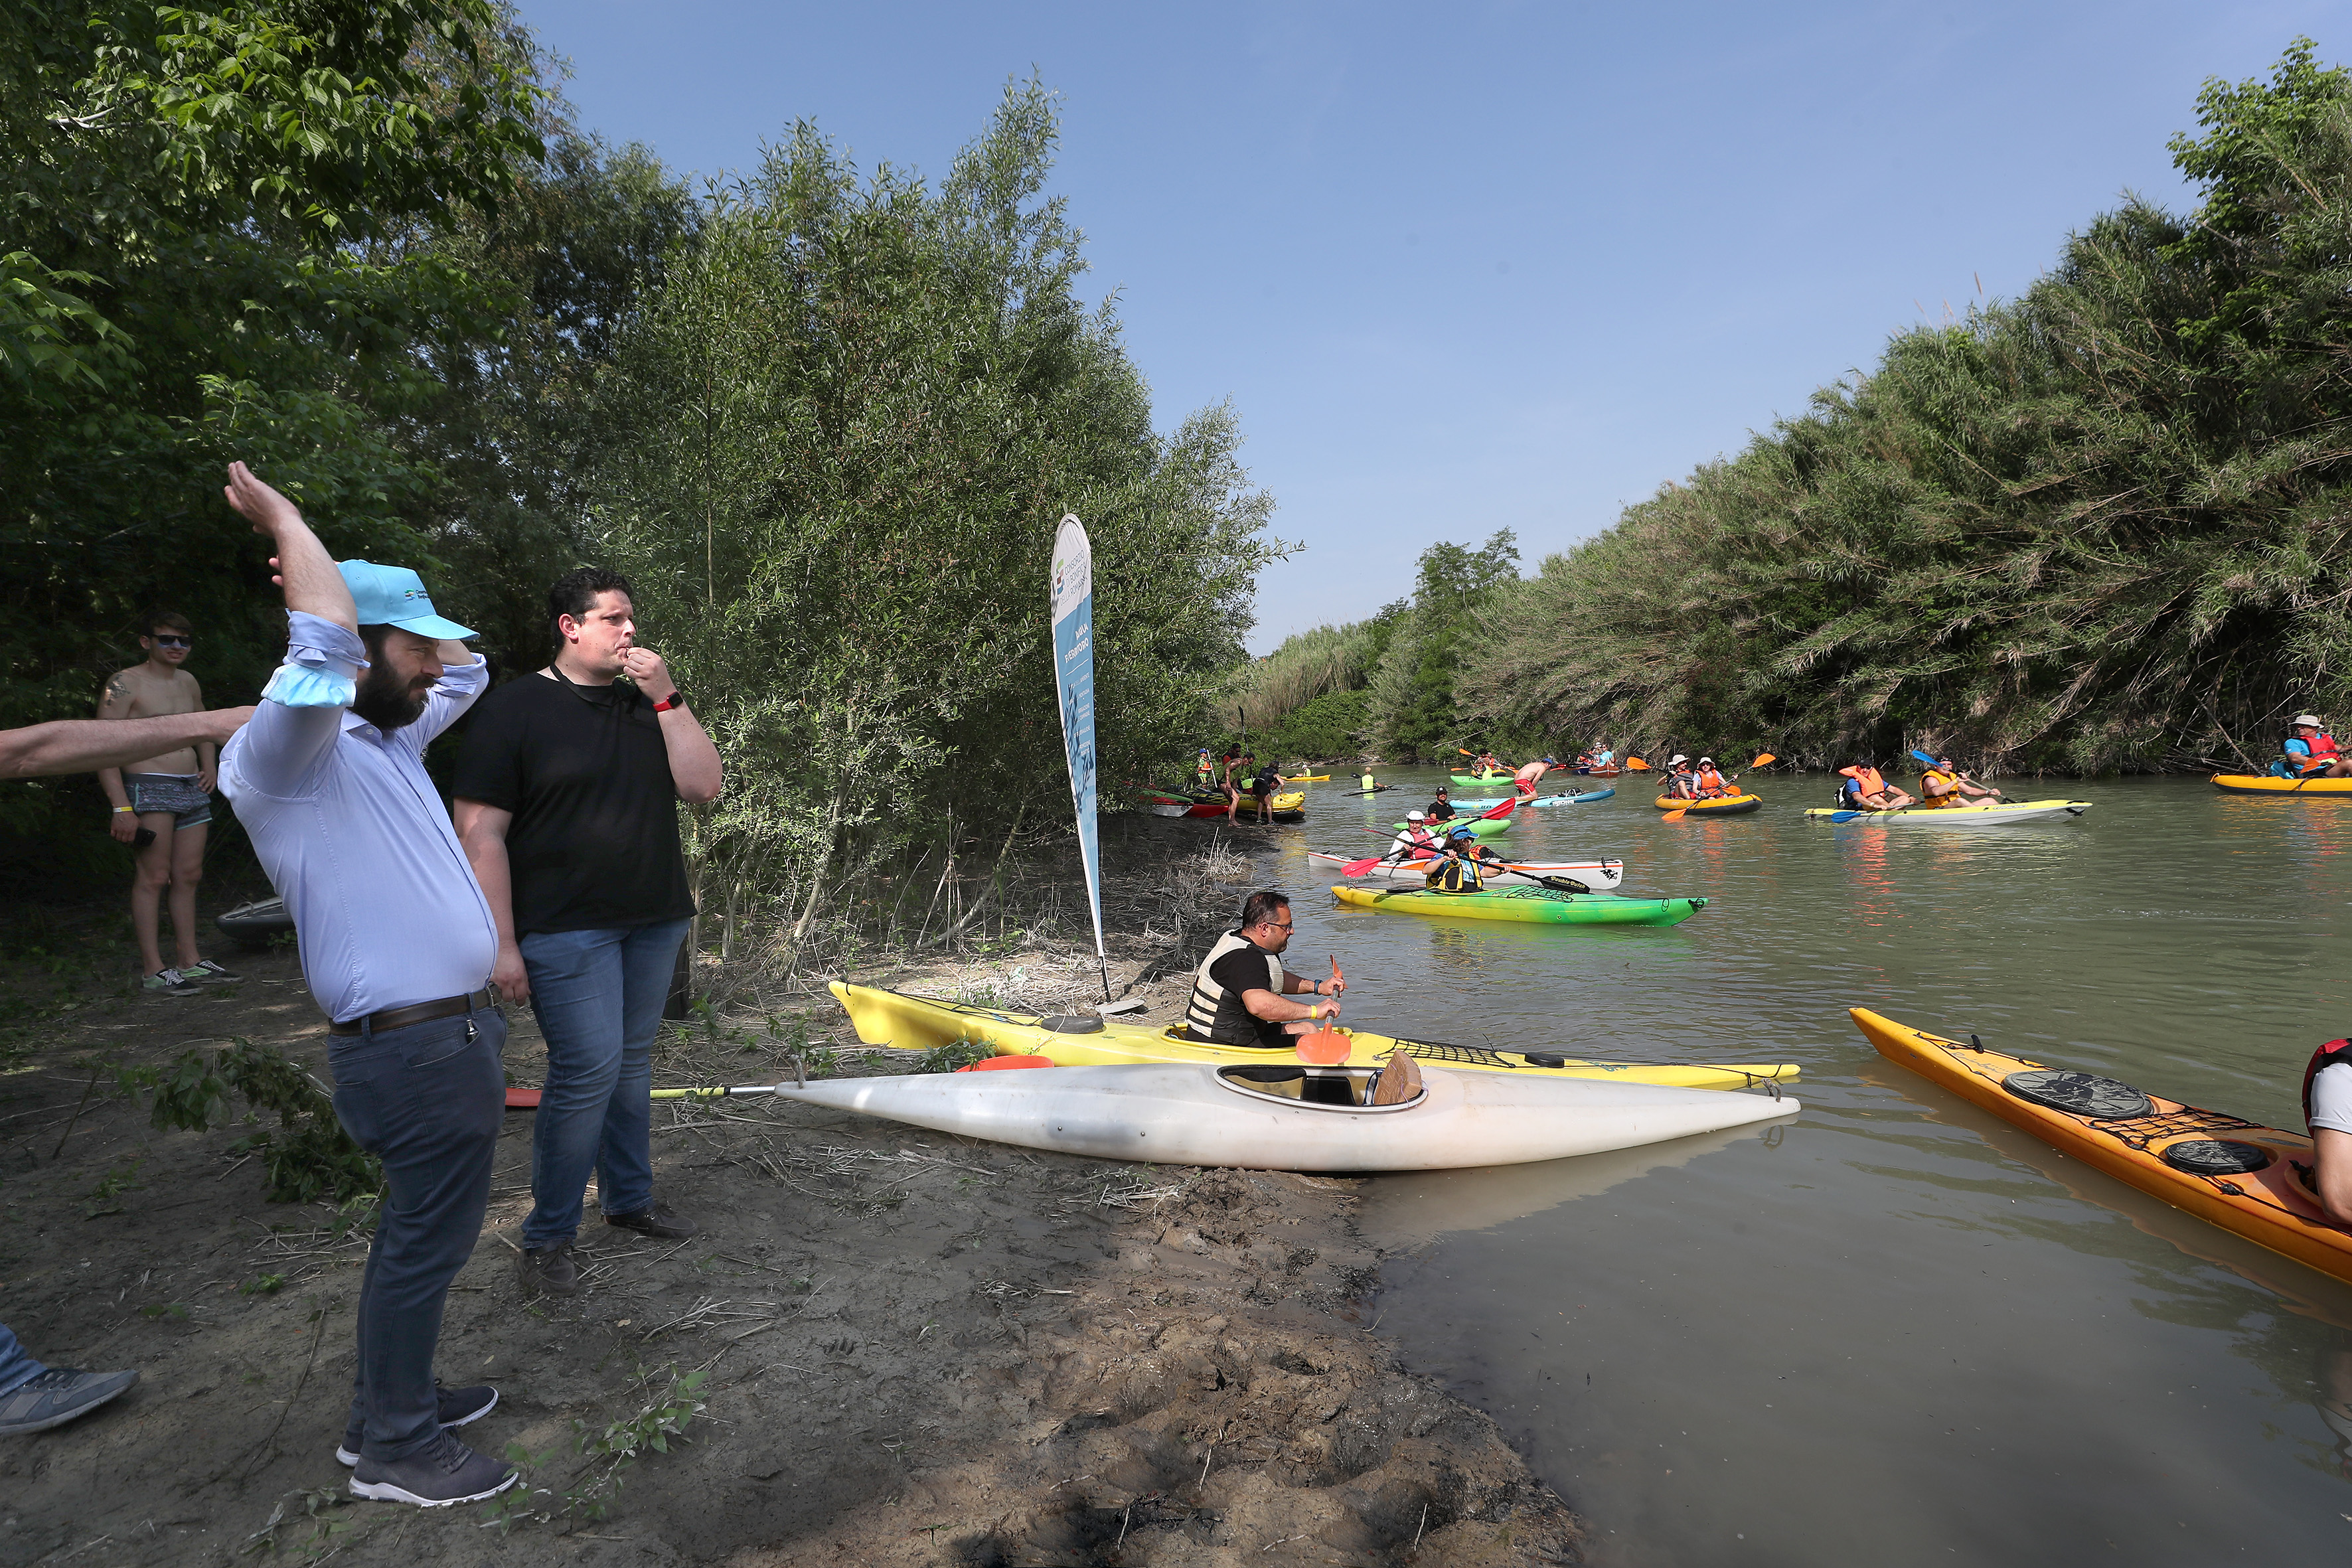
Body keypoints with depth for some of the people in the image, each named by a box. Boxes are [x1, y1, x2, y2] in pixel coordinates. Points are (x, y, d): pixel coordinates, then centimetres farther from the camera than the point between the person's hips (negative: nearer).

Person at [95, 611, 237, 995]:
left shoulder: (189, 682, 17)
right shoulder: (125, 683, -5)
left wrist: (209, 767, 14)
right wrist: (121, 807, -18)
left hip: (193, 789, 7)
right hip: (149, 788, -7)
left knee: (189, 876, 8)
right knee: (153, 877, -8)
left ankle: (190, 962, 14)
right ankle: (152, 971, -5)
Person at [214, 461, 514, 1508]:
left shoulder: (386, 735, 11)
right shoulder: (280, 753, -16)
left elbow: (466, 668, 24)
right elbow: (326, 637, -35)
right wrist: (285, 521, -17)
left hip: (448, 1034, 10)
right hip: (417, 1052, -9)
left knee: (422, 1231, 21)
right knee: (426, 1239, 4)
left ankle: (394, 1397, 38)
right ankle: (395, 1449, 21)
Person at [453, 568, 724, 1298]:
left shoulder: (647, 705, 11)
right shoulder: (516, 708, -5)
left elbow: (704, 786, 0)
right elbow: (480, 832, -9)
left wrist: (668, 697, -8)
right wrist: (502, 944, -13)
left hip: (654, 922, 6)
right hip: (565, 929, -5)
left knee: (633, 1062, 13)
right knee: (588, 1069, -9)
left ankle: (629, 1198, 29)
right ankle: (547, 1237, 9)